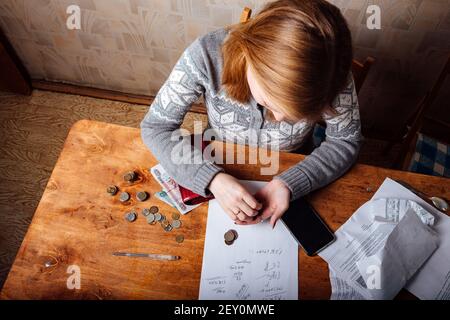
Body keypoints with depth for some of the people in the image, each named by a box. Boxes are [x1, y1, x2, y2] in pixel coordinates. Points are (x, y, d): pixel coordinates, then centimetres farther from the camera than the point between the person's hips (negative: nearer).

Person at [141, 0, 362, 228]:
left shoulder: (329, 71, -29)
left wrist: (291, 184, -31)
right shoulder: (207, 54, -32)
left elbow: (345, 141, -15)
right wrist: (212, 178, -37)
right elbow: (155, 127, -22)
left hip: (289, 173, 0)